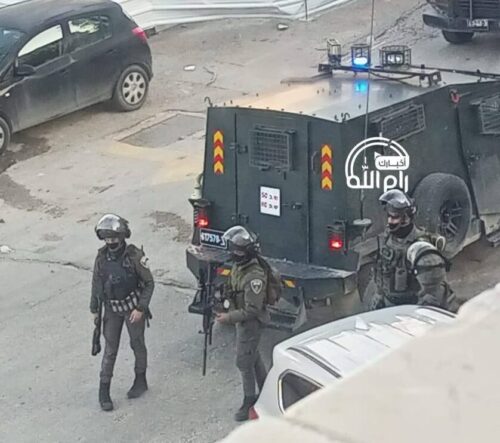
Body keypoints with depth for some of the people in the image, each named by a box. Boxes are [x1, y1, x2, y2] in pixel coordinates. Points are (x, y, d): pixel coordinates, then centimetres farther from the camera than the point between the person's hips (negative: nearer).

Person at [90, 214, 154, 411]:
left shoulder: (134, 256, -19)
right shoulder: (102, 257, -6)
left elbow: (149, 283, -12)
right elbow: (96, 284, 6)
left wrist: (141, 308, -17)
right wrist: (94, 309, 8)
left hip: (133, 307, -3)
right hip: (112, 308, 3)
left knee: (137, 344, 12)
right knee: (110, 349, 2)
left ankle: (140, 381, 31)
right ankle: (104, 391, 6)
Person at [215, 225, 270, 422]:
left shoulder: (254, 276, -33)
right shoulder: (239, 265, -3)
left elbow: (252, 310, -29)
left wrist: (229, 317, -26)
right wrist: (226, 292, 4)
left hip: (251, 322, -10)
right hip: (242, 319, 10)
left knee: (244, 361, 1)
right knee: (253, 356, 22)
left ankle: (249, 402, 16)